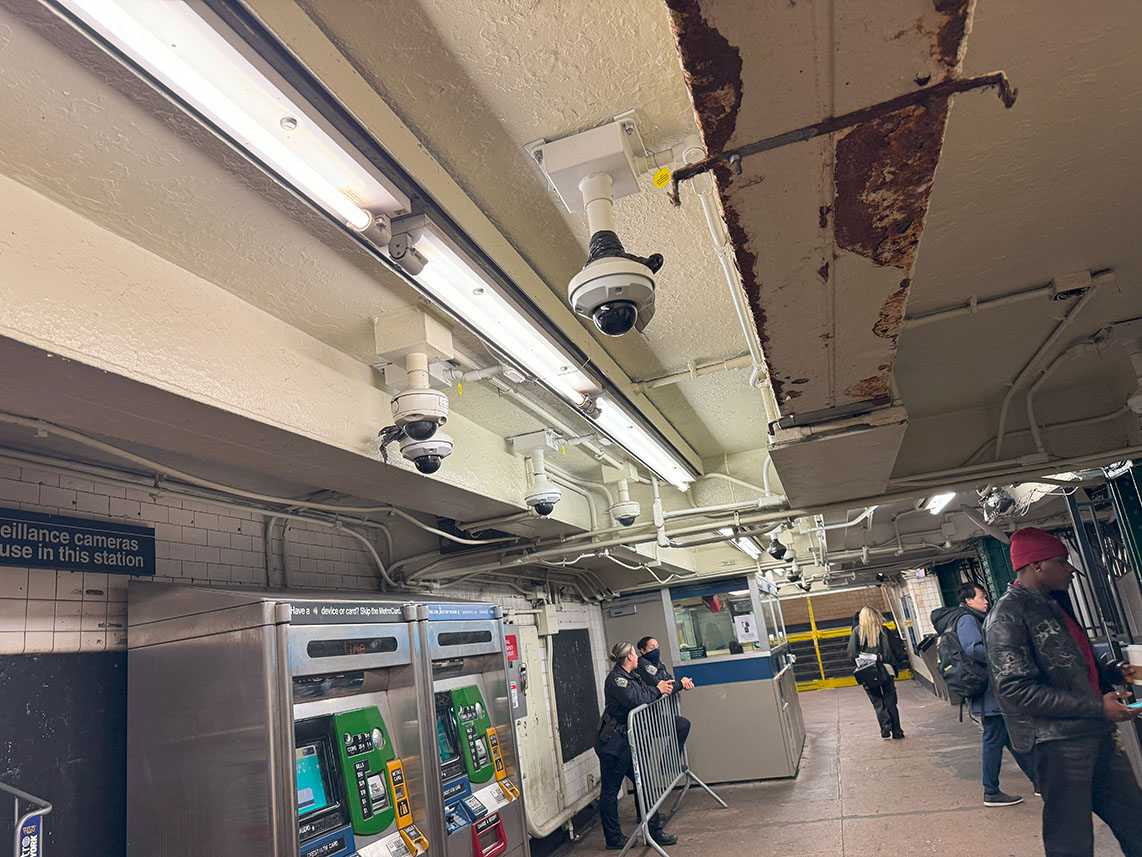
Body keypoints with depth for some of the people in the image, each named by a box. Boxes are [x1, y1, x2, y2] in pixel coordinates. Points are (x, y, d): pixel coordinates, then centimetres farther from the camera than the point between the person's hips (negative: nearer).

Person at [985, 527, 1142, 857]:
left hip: (1095, 734, 9)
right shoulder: (1008, 616, -16)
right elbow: (1017, 689, -22)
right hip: (1057, 741, -9)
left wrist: (1114, 673, 10)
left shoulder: (1053, 604, 16)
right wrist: (1097, 706, -19)